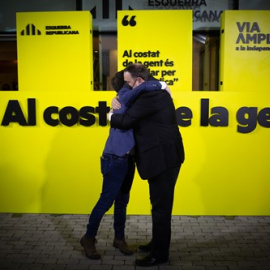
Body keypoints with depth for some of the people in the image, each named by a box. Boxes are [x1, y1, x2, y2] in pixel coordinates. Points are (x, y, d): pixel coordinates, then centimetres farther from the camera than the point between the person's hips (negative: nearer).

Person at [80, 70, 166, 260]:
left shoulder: (132, 100, 17)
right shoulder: (124, 94, -8)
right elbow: (143, 87, -26)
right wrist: (160, 85, -14)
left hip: (127, 159, 8)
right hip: (115, 159, -8)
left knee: (122, 201, 15)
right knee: (106, 201, -1)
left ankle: (119, 238, 27)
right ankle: (89, 238, 14)